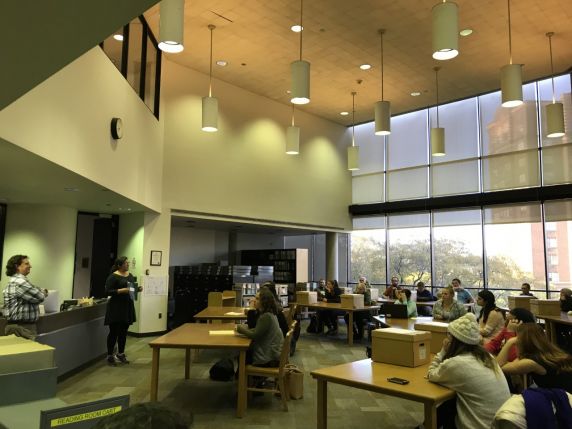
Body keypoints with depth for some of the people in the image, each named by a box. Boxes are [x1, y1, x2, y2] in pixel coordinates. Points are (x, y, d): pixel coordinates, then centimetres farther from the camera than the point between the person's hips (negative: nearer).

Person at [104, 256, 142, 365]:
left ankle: (120, 354, 25)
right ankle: (110, 356, 12)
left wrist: (138, 289, 0)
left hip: (127, 306, 7)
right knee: (114, 332, 1)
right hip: (116, 307, -7)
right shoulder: (113, 276, -11)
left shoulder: (130, 275, 12)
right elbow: (107, 291, -15)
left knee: (124, 332, 13)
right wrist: (121, 290, -25)